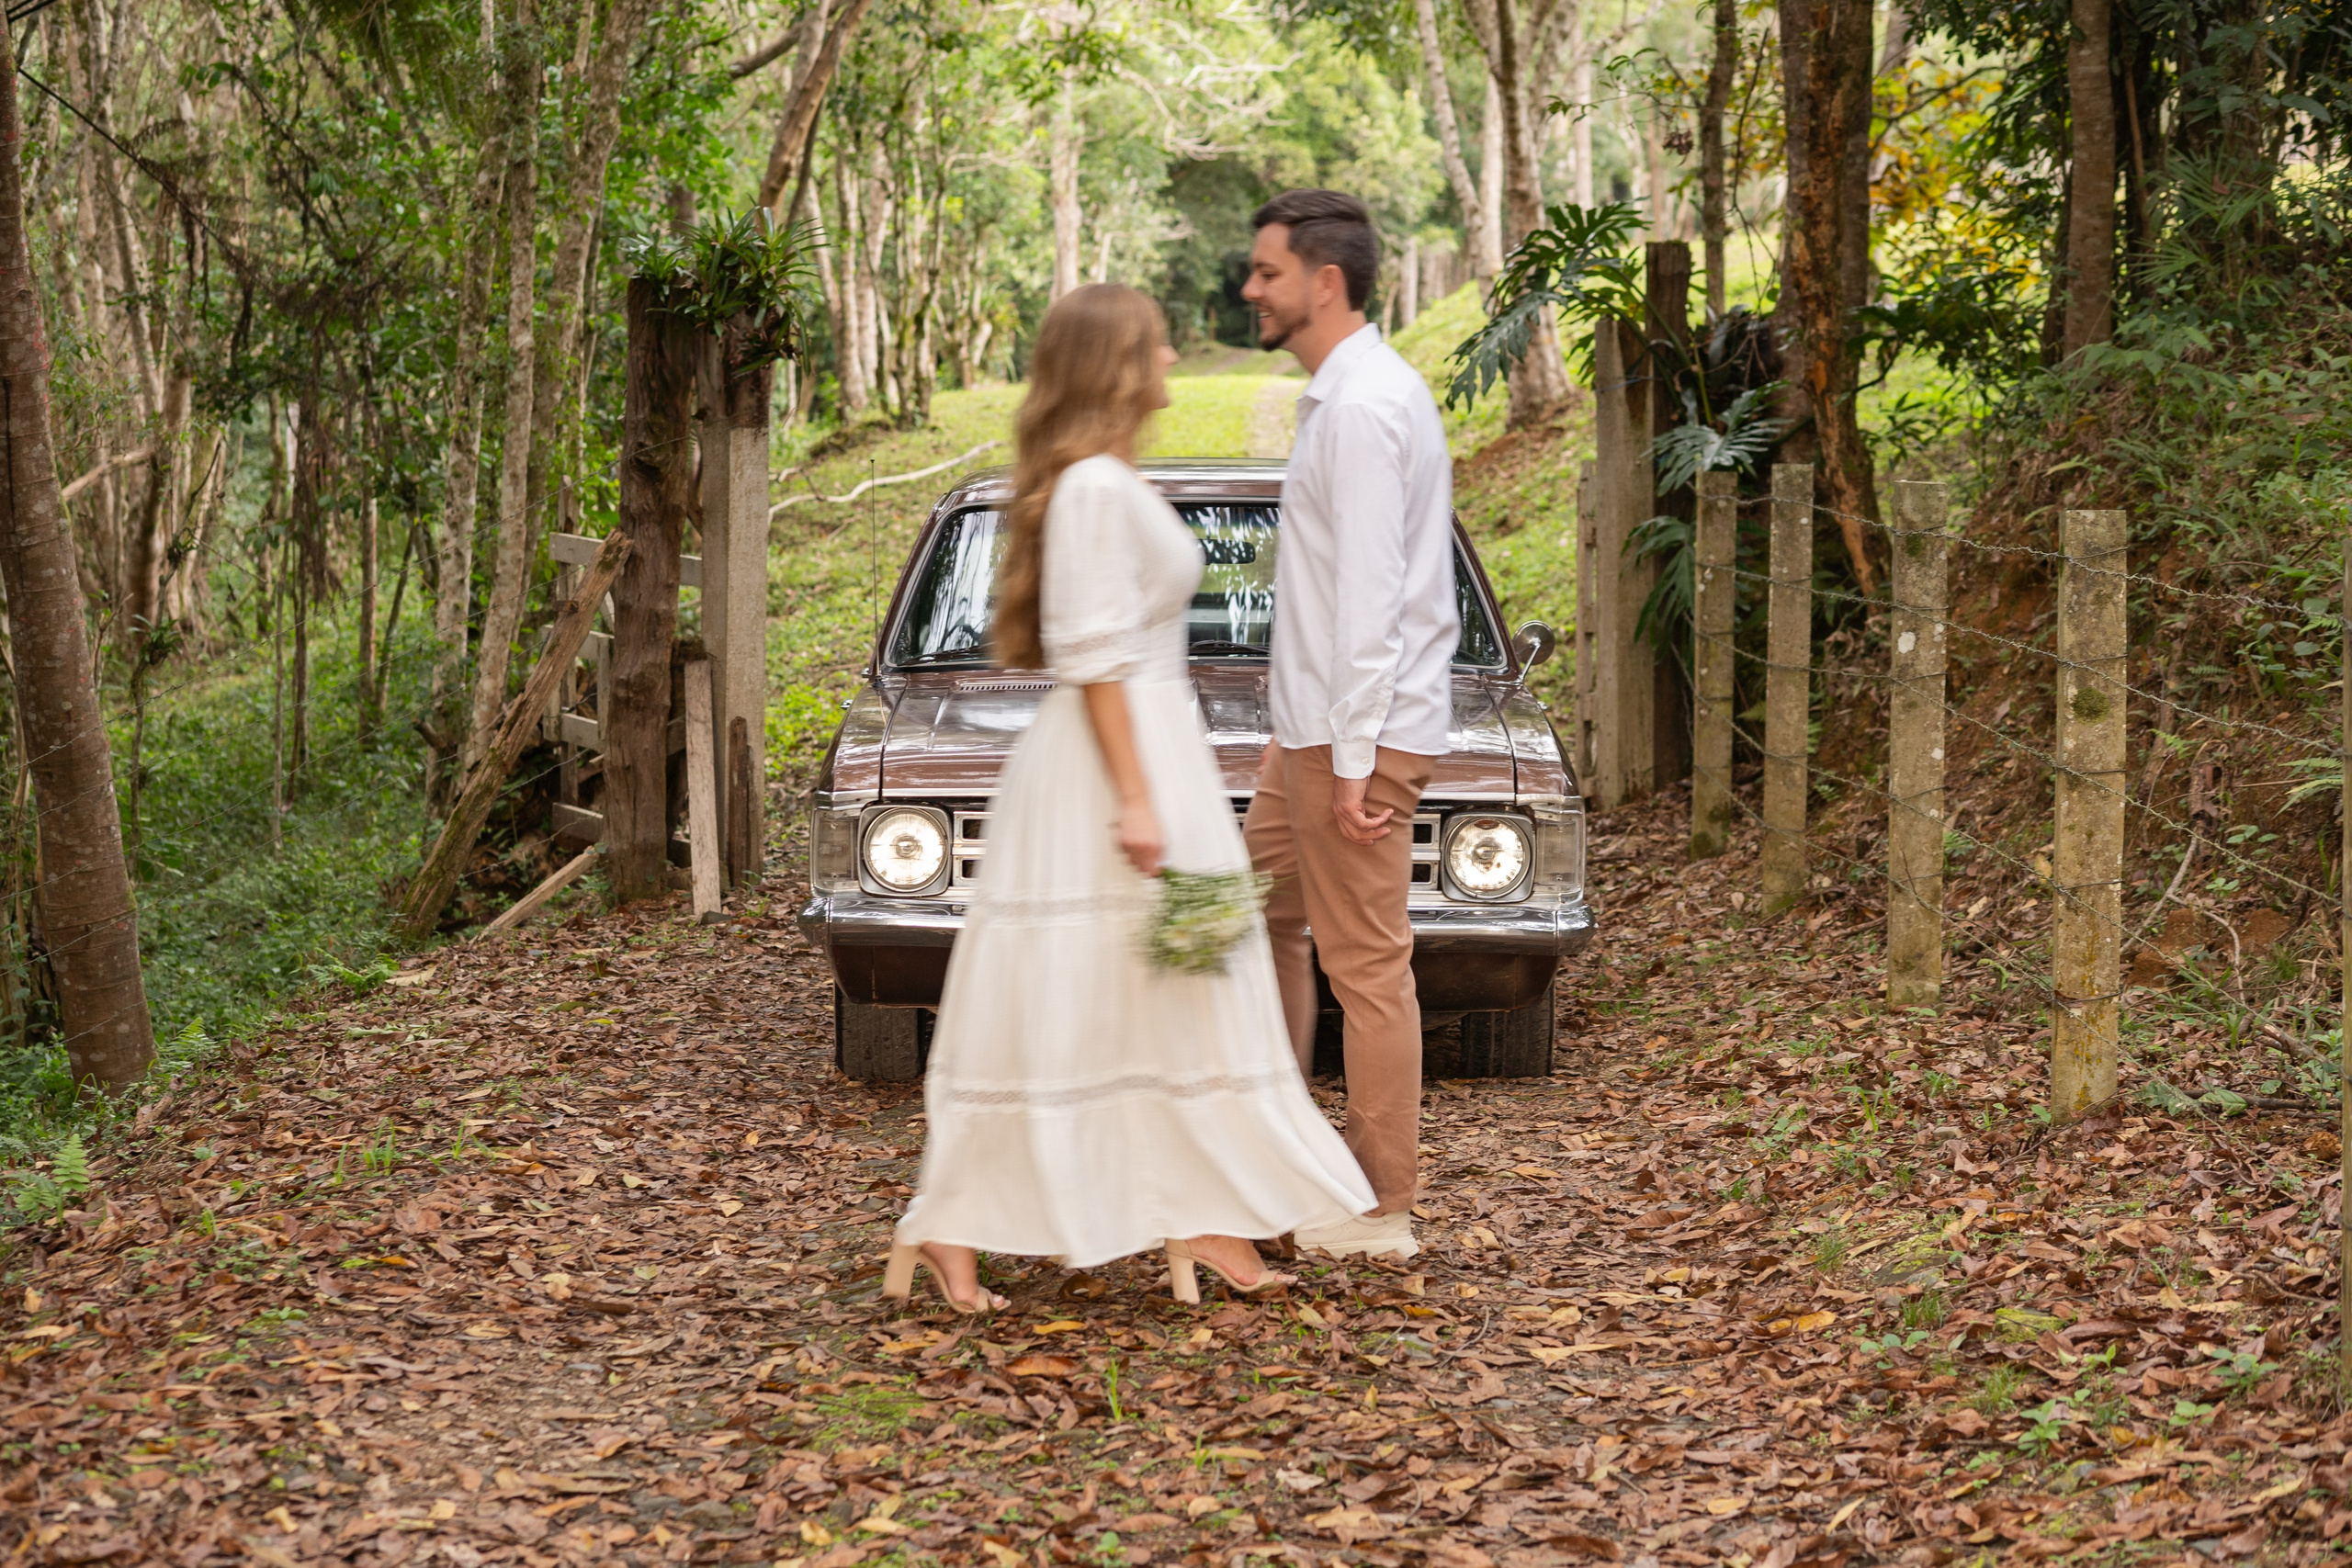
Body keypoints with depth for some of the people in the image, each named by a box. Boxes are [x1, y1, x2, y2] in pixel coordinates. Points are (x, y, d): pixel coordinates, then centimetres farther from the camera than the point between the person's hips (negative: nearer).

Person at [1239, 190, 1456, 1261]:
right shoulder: (1343, 394, 15)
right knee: (1263, 910, 20)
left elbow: (1370, 596, -23)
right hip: (1311, 728, 11)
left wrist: (1353, 758, -23)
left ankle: (1382, 1212, 6)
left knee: (1365, 963, -3)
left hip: (1357, 736, -11)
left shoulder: (1361, 408, -18)